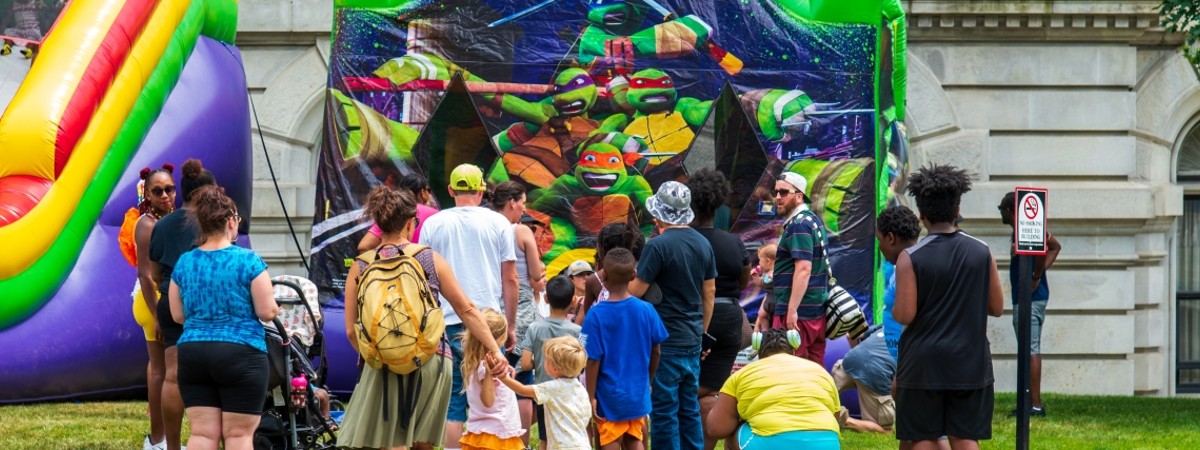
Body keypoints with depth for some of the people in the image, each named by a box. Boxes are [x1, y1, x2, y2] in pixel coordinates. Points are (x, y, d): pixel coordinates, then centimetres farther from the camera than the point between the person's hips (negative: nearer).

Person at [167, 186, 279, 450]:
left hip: (192, 352, 4)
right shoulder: (248, 261, -8)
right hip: (241, 352, -4)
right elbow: (267, 312, -9)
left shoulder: (184, 263, 5)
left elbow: (178, 315, 11)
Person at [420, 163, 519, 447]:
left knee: (453, 402, 4)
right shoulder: (498, 224, 3)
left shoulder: (433, 224, 5)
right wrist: (511, 325, 11)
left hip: (448, 322, 1)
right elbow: (510, 280, 3)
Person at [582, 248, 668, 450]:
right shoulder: (646, 310, -7)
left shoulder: (596, 315, -17)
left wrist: (591, 397, -7)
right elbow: (656, 351, 4)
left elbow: (593, 360, -15)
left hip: (609, 396, -3)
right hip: (638, 394, 3)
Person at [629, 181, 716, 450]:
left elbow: (635, 291, -14)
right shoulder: (703, 244, 6)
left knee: (664, 410, -2)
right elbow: (709, 292, 13)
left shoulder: (658, 246, -15)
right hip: (692, 341, 7)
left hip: (665, 340, -7)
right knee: (689, 409, 13)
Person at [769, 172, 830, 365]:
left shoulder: (798, 225, -13)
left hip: (798, 313, -10)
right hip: (817, 311, 10)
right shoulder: (813, 220, 16)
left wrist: (792, 310, -24)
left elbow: (803, 269, -22)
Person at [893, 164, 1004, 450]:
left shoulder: (911, 258, -10)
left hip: (924, 364, -3)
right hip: (969, 362, 3)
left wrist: (894, 309, 8)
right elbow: (996, 307, 5)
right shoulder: (981, 252, -1)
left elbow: (904, 315, -13)